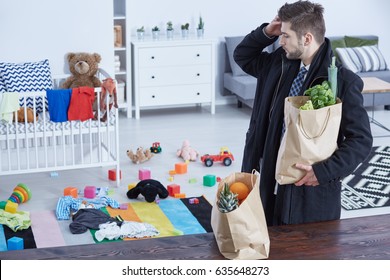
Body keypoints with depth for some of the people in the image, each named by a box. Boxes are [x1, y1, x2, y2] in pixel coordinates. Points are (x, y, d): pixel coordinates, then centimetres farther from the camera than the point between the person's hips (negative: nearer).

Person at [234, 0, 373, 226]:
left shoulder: (343, 81, -17)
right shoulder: (281, 64, 3)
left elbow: (361, 140, -15)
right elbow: (243, 56, 20)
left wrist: (324, 171, -23)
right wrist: (266, 33, 1)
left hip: (314, 190, -6)